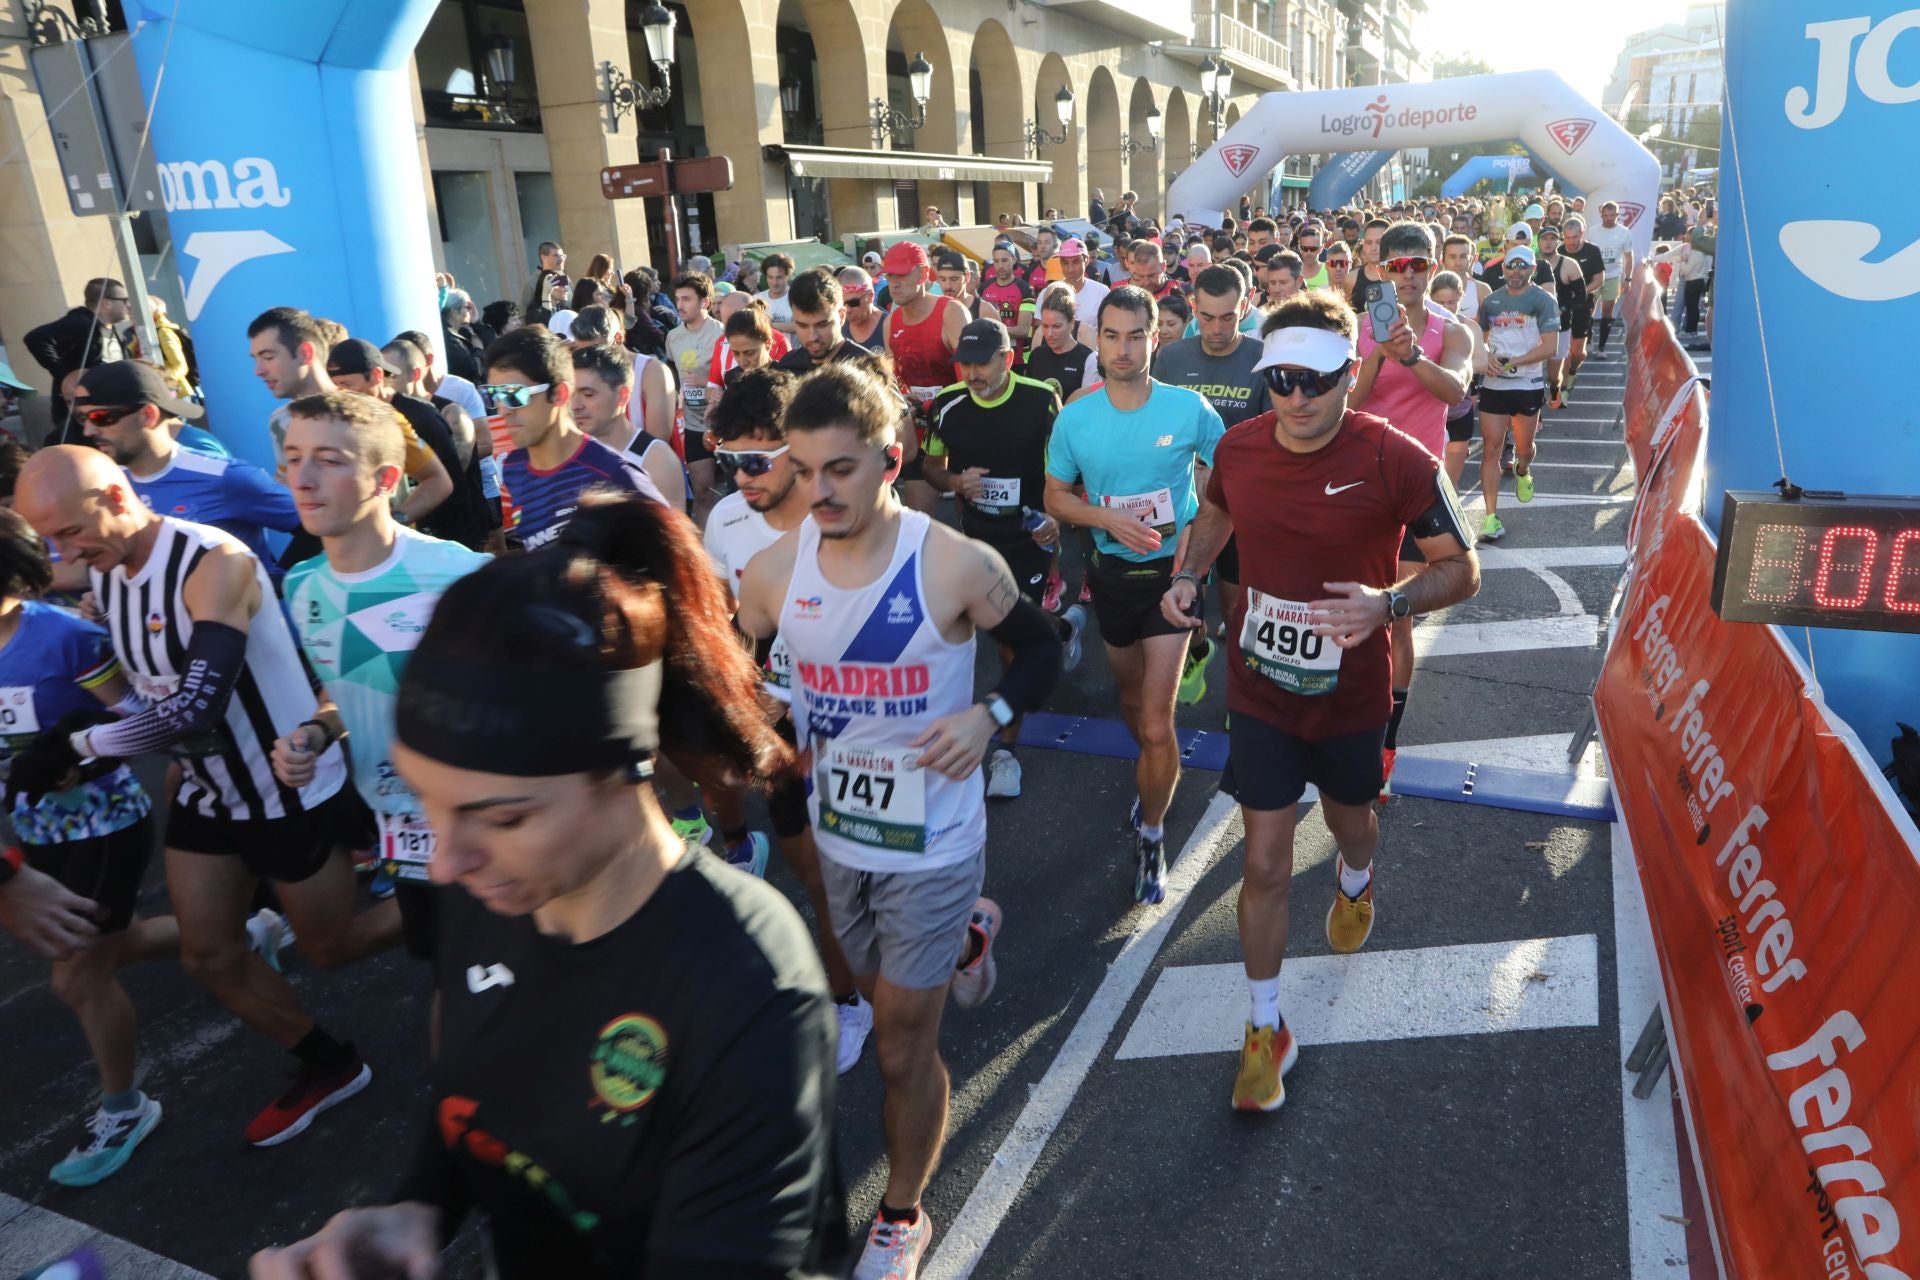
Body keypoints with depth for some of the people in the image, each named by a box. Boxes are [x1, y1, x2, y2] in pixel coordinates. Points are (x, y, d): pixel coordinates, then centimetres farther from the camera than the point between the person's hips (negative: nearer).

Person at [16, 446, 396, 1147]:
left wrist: (76, 746, -23)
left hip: (291, 790, -8)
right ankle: (329, 1066, 32)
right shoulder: (102, 574, -2)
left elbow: (196, 709, -33)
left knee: (331, 948, 8)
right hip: (207, 790, 8)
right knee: (209, 958, 13)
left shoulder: (215, 564, -28)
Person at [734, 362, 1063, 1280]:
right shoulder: (775, 569, -9)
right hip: (836, 834, 4)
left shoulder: (956, 566, -19)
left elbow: (1042, 651, -4)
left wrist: (991, 715, -22)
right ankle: (965, 938, 60)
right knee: (880, 996, 27)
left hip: (931, 845, -4)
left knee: (903, 1049, 7)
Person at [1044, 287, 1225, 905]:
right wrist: (1110, 518, -16)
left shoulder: (1189, 408, -10)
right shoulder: (1075, 418, -6)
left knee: (1156, 719, -9)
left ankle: (1151, 838, 11)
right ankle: (1155, 777, 51)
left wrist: (1197, 528, -14)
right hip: (1112, 570, 3)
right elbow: (1055, 497, 2)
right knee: (1131, 698, 21)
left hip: (1173, 570, -3)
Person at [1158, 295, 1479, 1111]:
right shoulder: (1238, 447, -8)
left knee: (1350, 822, 26)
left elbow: (1462, 569, -12)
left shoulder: (1396, 461, -20)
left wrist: (1388, 603, -32)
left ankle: (1354, 883, 65)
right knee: (1265, 864, 3)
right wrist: (1188, 573, -5)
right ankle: (1266, 1029, 20)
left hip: (1349, 695, -1)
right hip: (1260, 688, 1)